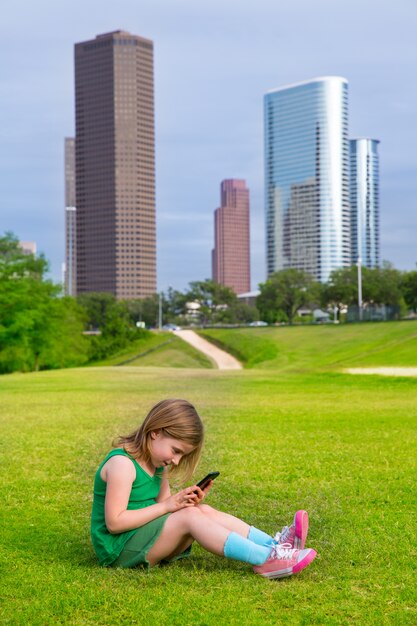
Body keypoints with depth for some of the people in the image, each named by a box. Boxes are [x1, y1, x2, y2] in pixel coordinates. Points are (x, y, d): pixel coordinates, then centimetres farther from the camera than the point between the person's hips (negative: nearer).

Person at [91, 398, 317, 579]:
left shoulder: (157, 464, 11)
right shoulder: (122, 464, -19)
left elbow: (162, 512, 9)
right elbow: (114, 522, -25)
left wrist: (189, 503, -12)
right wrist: (166, 505, -22)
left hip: (147, 538, 9)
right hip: (119, 547, -9)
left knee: (204, 511, -8)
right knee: (189, 516, -25)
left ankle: (276, 545, -20)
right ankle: (266, 559, -33)